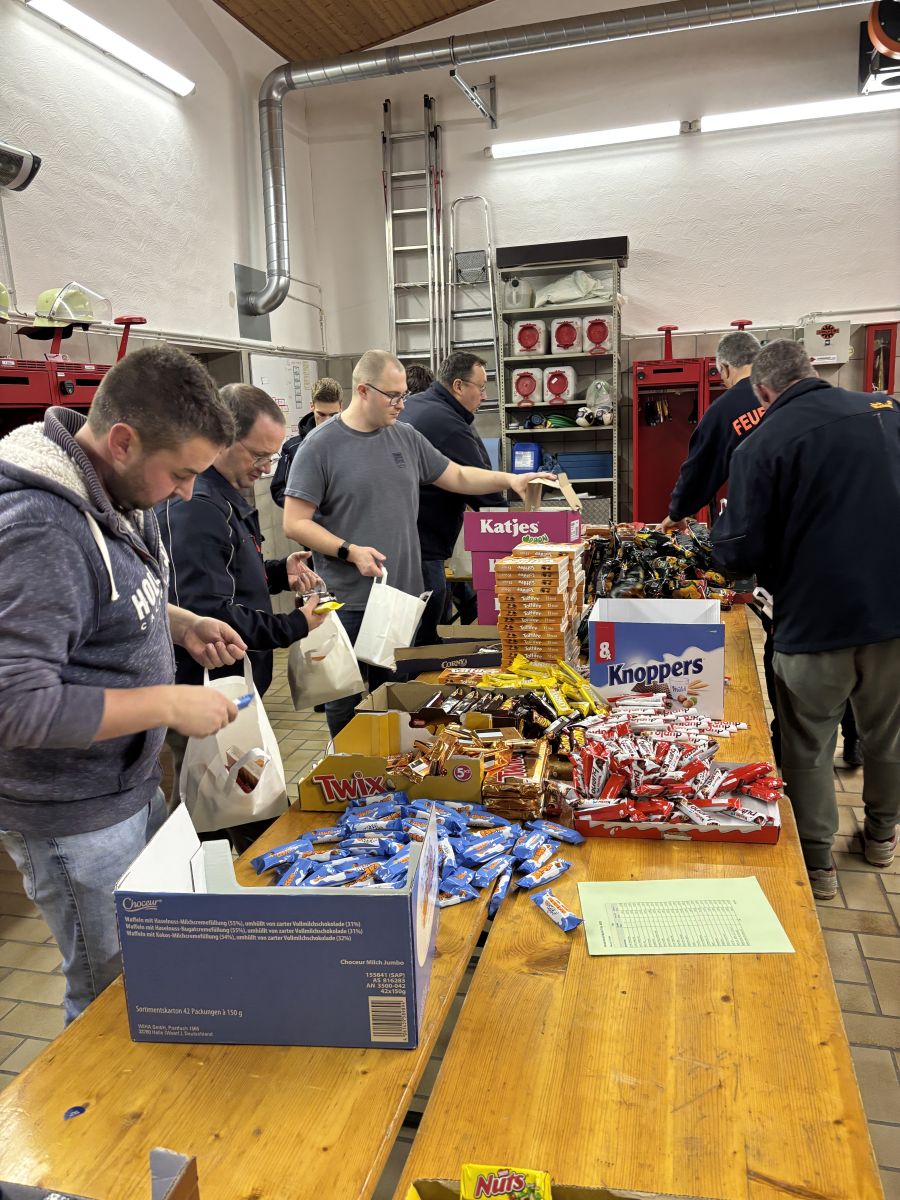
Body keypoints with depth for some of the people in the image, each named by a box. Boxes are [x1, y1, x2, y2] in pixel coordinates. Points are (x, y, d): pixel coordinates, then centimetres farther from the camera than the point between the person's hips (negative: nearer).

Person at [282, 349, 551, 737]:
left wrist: (509, 479, 3)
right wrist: (349, 551, -18)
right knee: (346, 704, 6)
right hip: (349, 603, -5)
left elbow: (458, 477, 16)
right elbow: (295, 523, -9)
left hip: (404, 598, 5)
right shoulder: (321, 445, -7)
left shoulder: (406, 437, 9)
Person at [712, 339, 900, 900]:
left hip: (816, 618, -5)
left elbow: (740, 551, -13)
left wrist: (721, 533, 8)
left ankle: (817, 859, 24)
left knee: (809, 746, 13)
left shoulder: (761, 445, -14)